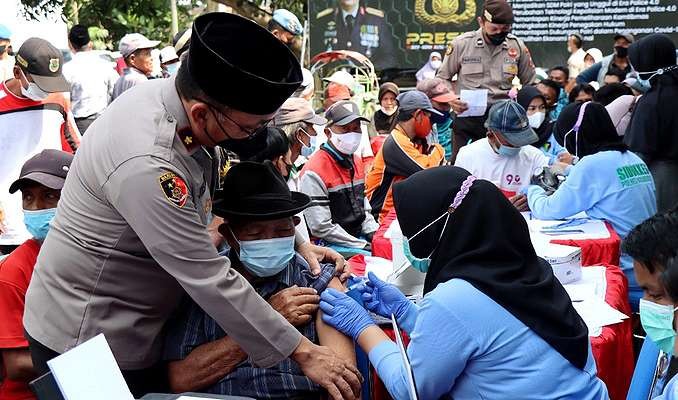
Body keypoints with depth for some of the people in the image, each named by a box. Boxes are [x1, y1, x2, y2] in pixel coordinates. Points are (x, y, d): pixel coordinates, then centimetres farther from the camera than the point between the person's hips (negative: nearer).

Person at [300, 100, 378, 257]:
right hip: (330, 244, -8)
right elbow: (321, 228, -20)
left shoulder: (356, 161, 11)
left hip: (360, 236, 8)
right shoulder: (314, 172, -18)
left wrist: (374, 233, 1)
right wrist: (363, 246, -17)